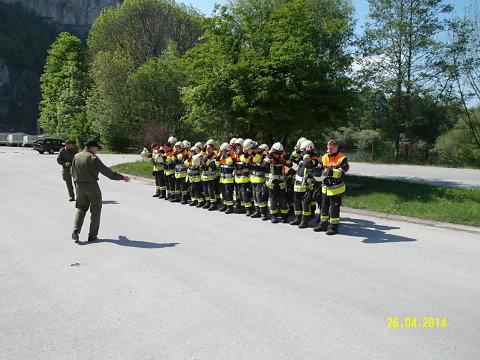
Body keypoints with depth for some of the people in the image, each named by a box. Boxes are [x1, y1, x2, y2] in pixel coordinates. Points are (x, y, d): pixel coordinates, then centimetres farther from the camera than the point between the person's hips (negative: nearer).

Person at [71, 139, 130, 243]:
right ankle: (92, 235, 8)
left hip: (79, 186, 6)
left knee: (81, 208, 17)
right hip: (92, 186, -5)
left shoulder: (76, 156, 6)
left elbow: (72, 172, 14)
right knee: (95, 210, 6)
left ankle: (76, 231, 0)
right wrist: (121, 177, -15)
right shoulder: (93, 158, -13)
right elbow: (106, 171, -18)